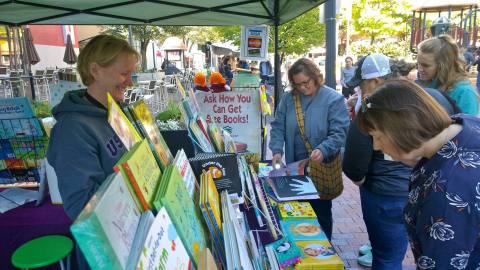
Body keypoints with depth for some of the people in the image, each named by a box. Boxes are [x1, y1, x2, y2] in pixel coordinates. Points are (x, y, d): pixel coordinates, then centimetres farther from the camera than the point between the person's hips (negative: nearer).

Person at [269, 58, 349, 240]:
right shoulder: (288, 98, 2)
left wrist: (323, 150, -33)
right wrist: (277, 150, -12)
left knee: (320, 214, 11)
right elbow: (278, 127, 3)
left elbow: (339, 133, -16)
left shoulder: (334, 99, -11)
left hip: (322, 169, -4)